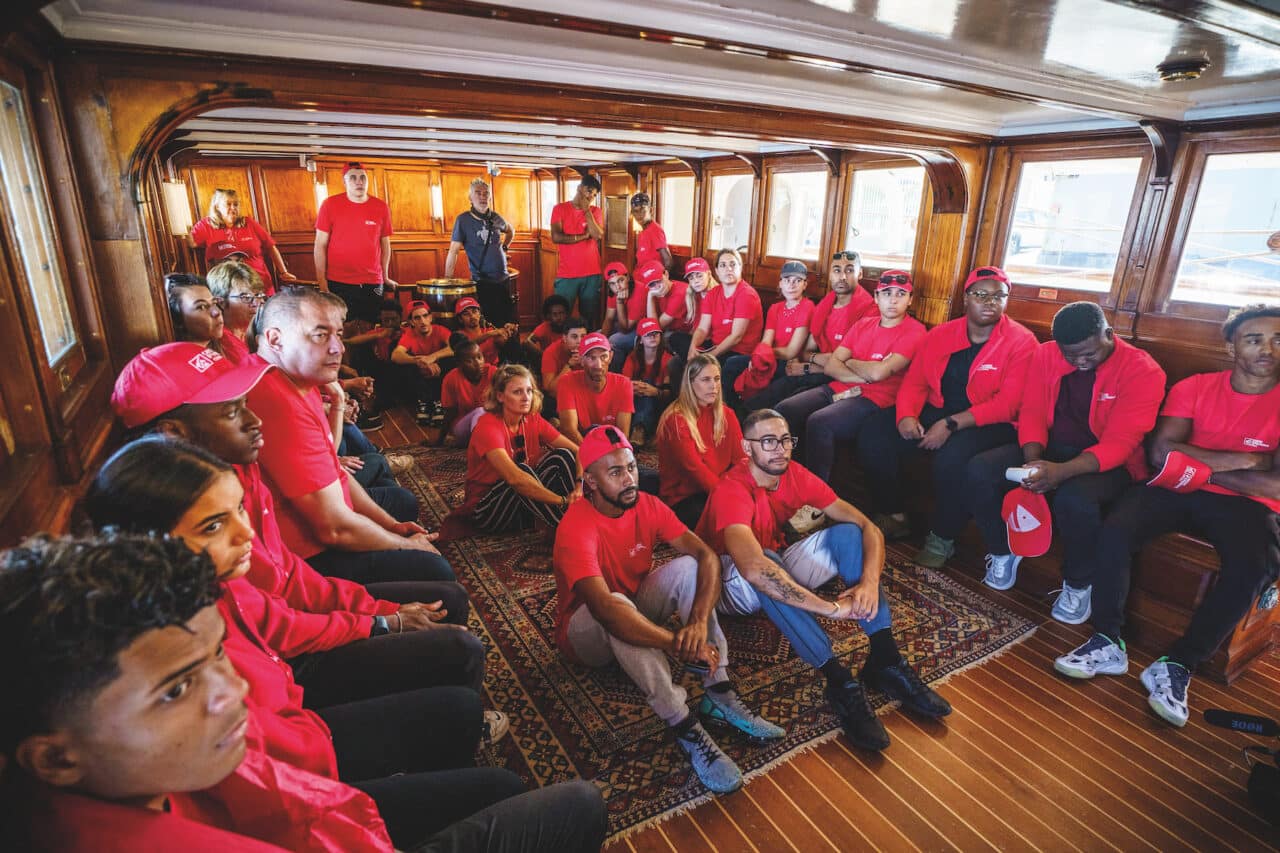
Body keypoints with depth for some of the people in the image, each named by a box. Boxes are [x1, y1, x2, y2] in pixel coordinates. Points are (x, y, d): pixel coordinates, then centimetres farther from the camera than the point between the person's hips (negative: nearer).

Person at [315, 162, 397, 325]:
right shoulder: (330, 205, 0)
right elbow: (320, 245, 1)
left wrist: (386, 277, 11)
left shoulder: (381, 207, 5)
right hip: (338, 284, -1)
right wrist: (321, 281, -5)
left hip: (373, 283, 1)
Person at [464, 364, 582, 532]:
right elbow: (514, 478, -37)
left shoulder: (533, 420, -3)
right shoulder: (487, 426, -22)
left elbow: (577, 451, -8)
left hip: (525, 504, 6)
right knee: (522, 469, -33)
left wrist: (579, 486, -29)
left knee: (562, 456, -13)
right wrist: (563, 501, -38)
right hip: (486, 511, -6)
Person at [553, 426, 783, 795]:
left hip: (637, 610, 5)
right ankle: (685, 728, -36)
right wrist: (680, 646, -45)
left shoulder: (647, 506, -12)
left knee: (687, 566, -20)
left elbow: (707, 555, -20)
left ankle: (718, 695, -22)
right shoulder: (576, 526, -30)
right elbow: (605, 607, -43)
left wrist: (700, 621, -37)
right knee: (619, 608, -39)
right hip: (586, 632, -5)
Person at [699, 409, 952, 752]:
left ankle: (884, 659, -22)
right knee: (766, 561, -39)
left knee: (847, 533, -16)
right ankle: (838, 681, -36)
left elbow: (868, 527, -12)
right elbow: (754, 568, -45)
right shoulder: (731, 491, -28)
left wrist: (870, 582, -31)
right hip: (732, 585, -6)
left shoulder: (796, 476, -10)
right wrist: (830, 607, -42)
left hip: (779, 574, 6)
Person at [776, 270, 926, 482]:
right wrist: (865, 376, -10)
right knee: (784, 410, -16)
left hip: (874, 401, -6)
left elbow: (879, 372, -17)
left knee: (818, 422, -33)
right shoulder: (863, 324, 16)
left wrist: (849, 363, 2)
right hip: (839, 389, 7)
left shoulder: (914, 331, -3)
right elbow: (830, 365, 6)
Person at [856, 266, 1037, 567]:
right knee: (873, 434, -15)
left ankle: (942, 539, -9)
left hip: (990, 424, -5)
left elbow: (1007, 404, -16)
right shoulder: (940, 335, 7)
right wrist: (906, 415, -17)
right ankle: (893, 514, 5)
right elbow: (914, 383, 5)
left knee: (953, 457, -36)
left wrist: (951, 425, -25)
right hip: (936, 413, 5)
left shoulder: (1021, 342, -7)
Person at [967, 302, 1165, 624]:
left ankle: (1078, 586, -6)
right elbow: (1032, 413, -1)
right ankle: (1002, 552, 5)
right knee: (979, 470, -21)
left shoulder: (1143, 371, -14)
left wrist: (1062, 471, -38)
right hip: (1048, 450, 4)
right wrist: (1033, 462, -20)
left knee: (1075, 498, -37)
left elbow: (1119, 443, -20)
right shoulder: (1046, 354, -1)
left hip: (1106, 462, -4)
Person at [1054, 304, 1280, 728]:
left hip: (1246, 503, 0)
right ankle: (1108, 643, -14)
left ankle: (1177, 666, -17)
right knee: (1114, 531, -28)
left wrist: (1199, 468, -12)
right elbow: (1161, 453, -8)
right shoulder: (1194, 388, 4)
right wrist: (1238, 460, -10)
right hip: (1176, 490, 1)